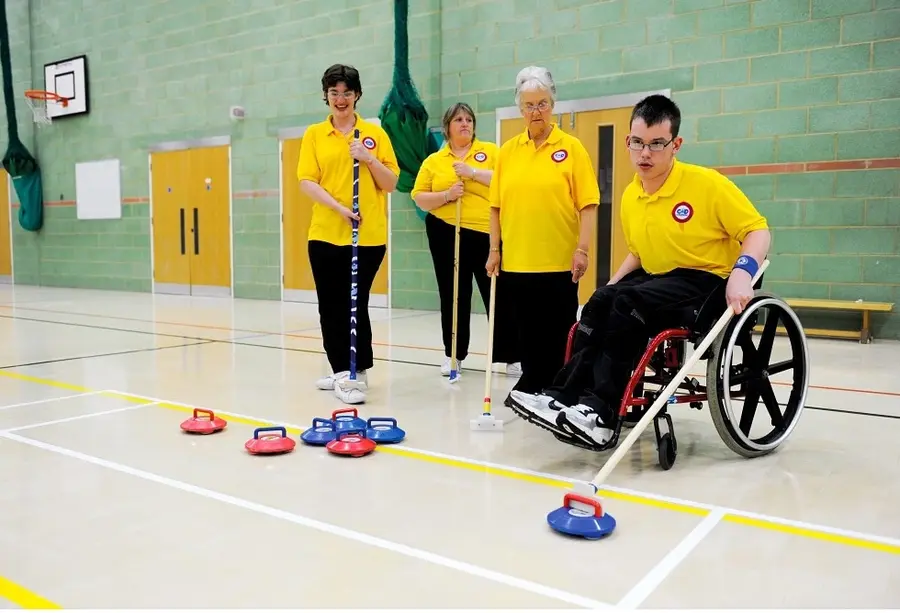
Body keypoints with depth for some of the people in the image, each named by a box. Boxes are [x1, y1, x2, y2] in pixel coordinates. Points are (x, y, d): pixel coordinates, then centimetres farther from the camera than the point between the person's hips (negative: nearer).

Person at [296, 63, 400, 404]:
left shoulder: (375, 134, 6)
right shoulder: (314, 135, 7)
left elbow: (391, 184, 4)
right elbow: (307, 182, -2)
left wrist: (369, 159, -12)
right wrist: (339, 207, -16)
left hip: (369, 235, -2)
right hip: (326, 234, 2)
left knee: (356, 304, -3)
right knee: (331, 307, 7)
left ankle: (357, 372, 7)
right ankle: (343, 371, 20)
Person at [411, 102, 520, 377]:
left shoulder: (490, 151, 5)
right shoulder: (433, 161, 8)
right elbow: (419, 198, 4)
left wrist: (474, 172, -14)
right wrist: (446, 195, -12)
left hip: (487, 233, -1)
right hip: (446, 232, 1)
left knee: (499, 295, 1)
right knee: (453, 296, 9)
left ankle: (512, 356, 10)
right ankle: (454, 355, 22)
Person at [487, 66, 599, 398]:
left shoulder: (571, 147, -2)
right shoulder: (508, 150, 8)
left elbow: (588, 204, -5)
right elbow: (497, 205, 9)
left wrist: (582, 249, -12)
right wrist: (495, 249, 5)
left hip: (559, 261, -3)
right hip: (517, 260, 3)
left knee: (559, 333, 5)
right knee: (527, 332, 13)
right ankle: (531, 388, 27)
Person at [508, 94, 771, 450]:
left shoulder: (708, 184, -13)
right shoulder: (630, 197, 5)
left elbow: (758, 230, -11)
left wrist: (741, 273, -29)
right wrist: (611, 284, 4)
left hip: (706, 278, -6)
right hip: (655, 278, 6)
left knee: (631, 301, -31)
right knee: (601, 301, -23)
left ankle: (601, 412, -30)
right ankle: (565, 395, -27)